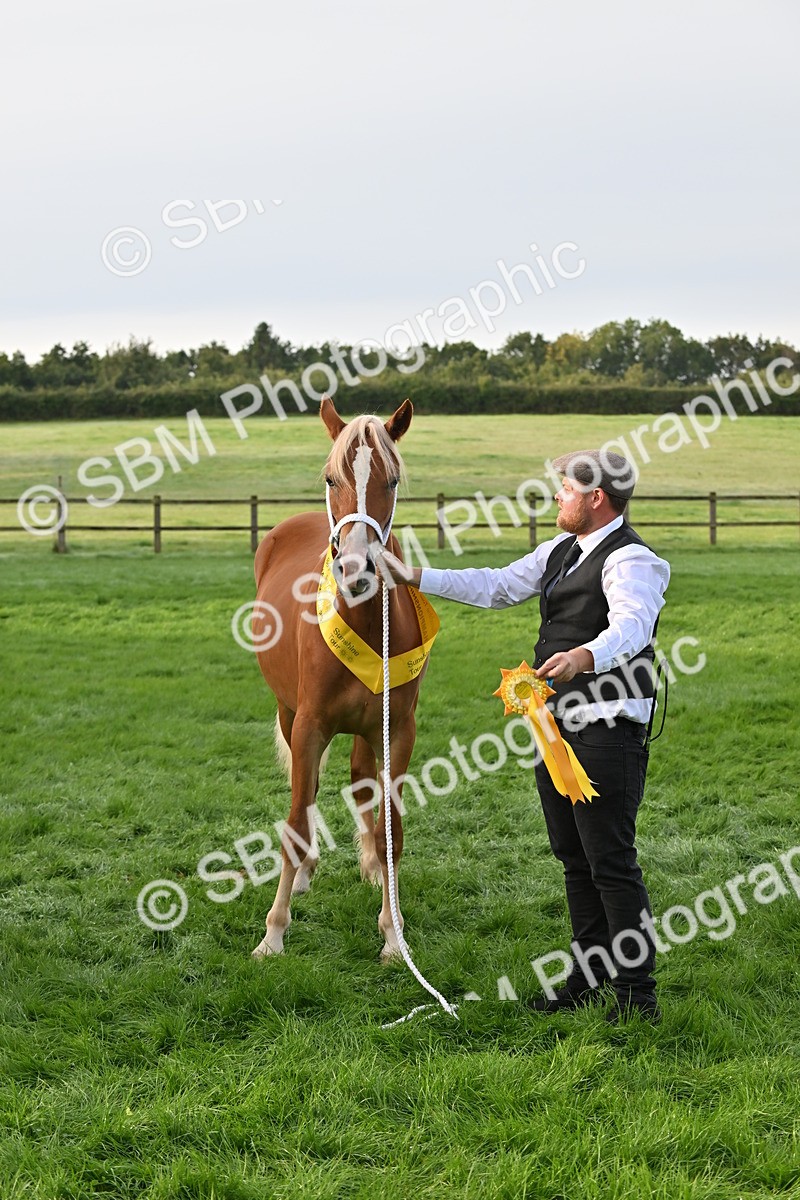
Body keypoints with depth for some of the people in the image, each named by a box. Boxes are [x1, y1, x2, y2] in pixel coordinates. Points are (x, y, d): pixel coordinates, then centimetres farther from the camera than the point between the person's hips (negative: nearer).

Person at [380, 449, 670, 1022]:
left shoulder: (630, 559, -15)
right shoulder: (562, 550, 15)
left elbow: (632, 622, -34)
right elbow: (498, 586, 23)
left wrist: (586, 657, -55)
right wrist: (415, 577, 20)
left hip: (607, 731, -10)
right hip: (558, 722, 10)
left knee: (612, 862, -8)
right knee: (574, 859, 16)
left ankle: (637, 996, -1)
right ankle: (588, 979, 27)